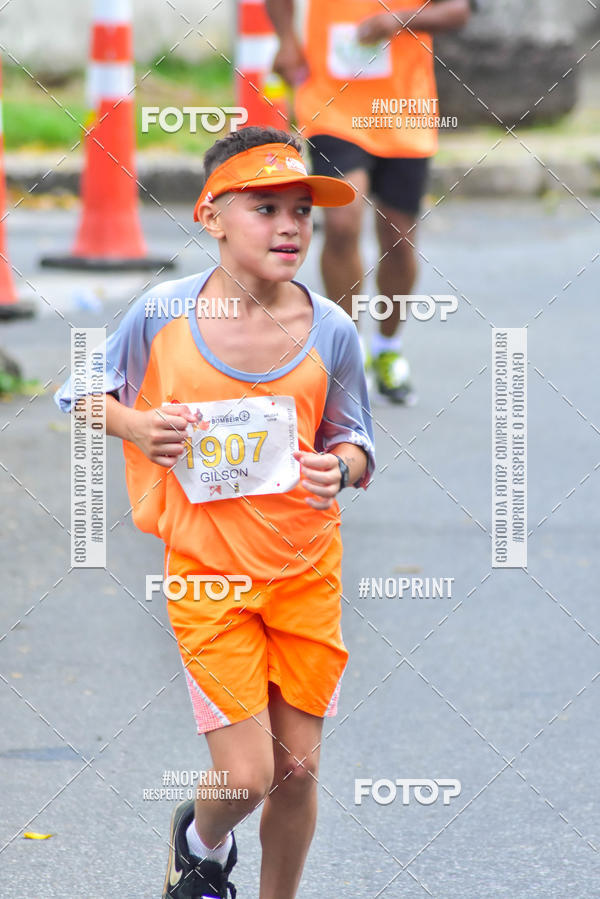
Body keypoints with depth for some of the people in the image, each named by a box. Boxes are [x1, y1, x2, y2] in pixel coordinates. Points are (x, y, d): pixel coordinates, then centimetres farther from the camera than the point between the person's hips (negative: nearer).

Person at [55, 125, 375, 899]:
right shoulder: (161, 314, -11)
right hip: (209, 573, -2)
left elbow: (354, 442, 6)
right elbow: (80, 392, 5)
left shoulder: (330, 330, -7)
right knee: (246, 776, -6)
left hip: (307, 572, 2)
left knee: (298, 768, 6)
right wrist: (135, 426, -14)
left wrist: (340, 466, -17)